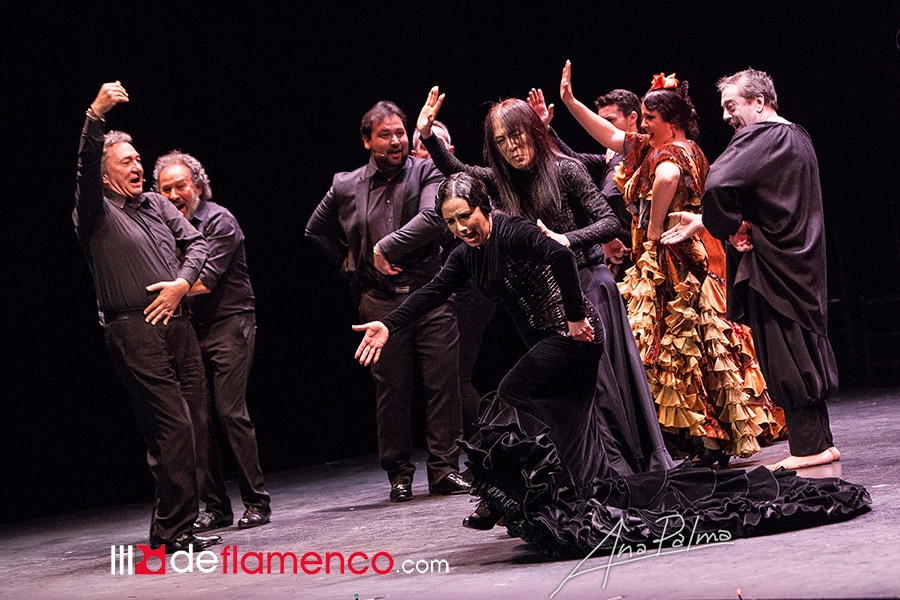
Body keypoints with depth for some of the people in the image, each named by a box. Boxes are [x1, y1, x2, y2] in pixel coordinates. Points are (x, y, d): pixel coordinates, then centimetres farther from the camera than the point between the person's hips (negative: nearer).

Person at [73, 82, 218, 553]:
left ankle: (173, 526, 17)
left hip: (176, 324, 7)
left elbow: (196, 242, 16)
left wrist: (182, 283, -3)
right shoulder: (97, 214, 1)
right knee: (173, 428, -12)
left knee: (195, 425, 6)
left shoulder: (157, 205, 20)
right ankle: (172, 531, -5)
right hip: (134, 332, -7)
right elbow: (86, 167, -17)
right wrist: (96, 115, -30)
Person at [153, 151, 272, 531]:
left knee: (230, 412, -12)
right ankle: (216, 508, 6)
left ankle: (257, 503, -4)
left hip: (229, 325, -6)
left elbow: (206, 280, -17)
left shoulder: (219, 221, -6)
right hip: (192, 330, 6)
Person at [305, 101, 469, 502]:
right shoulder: (346, 187, 6)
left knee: (443, 382, -3)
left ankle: (444, 470, 3)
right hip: (381, 300, 1)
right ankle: (399, 473, 12)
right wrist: (350, 264, 13)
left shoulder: (425, 172, 2)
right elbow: (315, 232, 22)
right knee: (392, 389, 3)